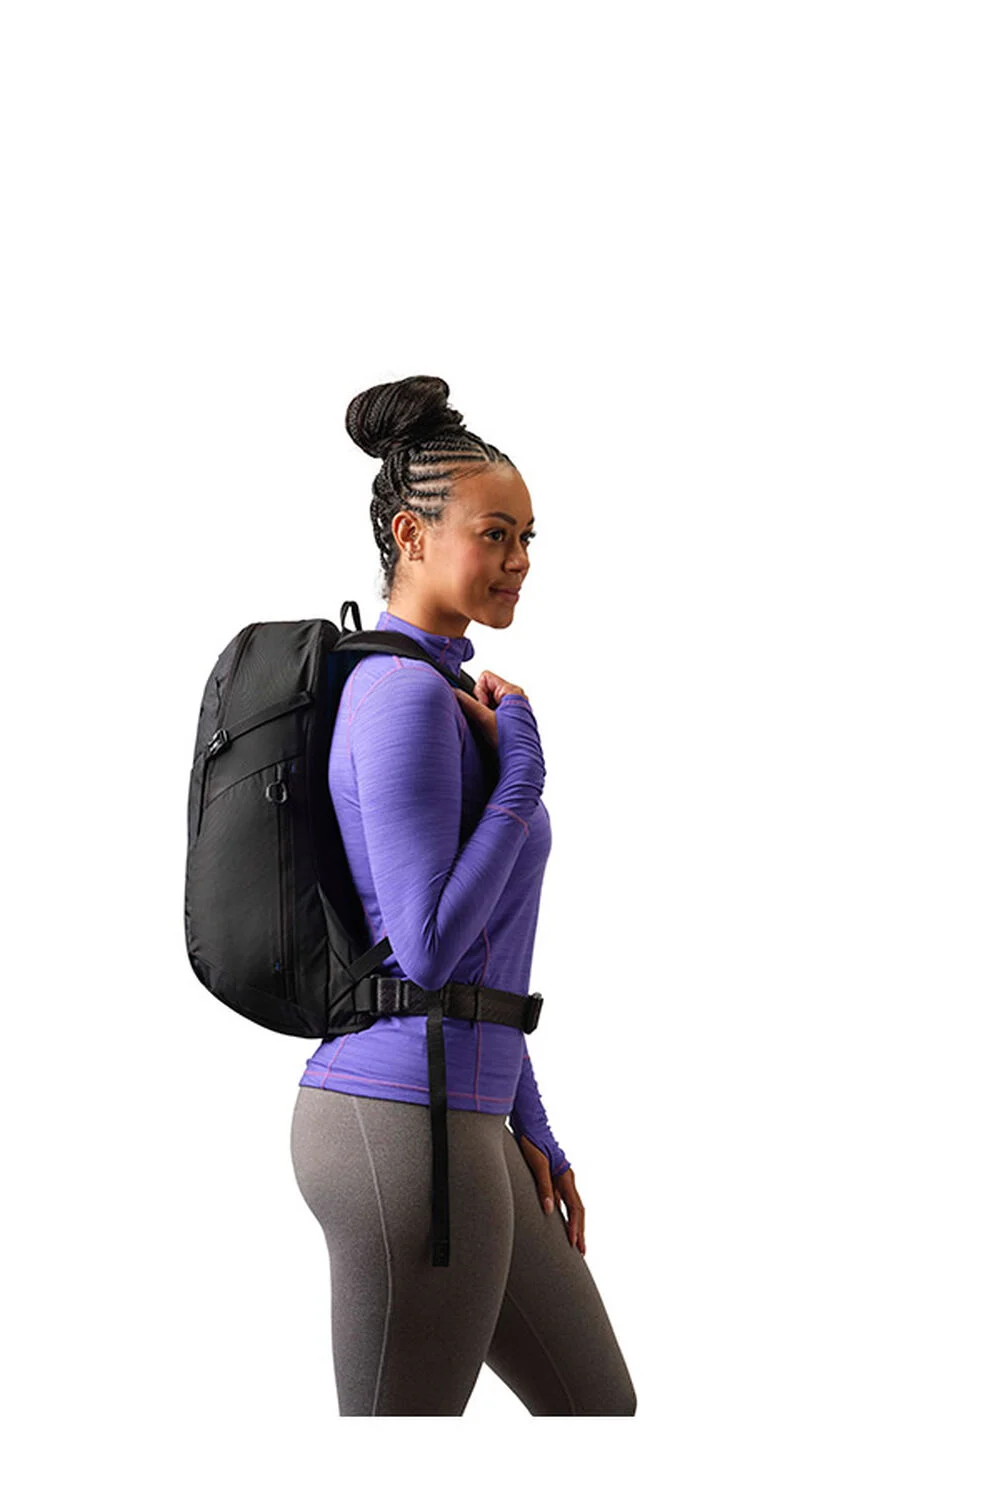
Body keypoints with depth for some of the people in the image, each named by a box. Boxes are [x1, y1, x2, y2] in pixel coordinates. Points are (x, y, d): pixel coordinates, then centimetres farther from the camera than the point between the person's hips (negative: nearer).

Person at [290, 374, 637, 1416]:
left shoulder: (447, 698, 16)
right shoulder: (403, 694, -15)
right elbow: (429, 950, -20)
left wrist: (528, 1131, 20)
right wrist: (523, 770, -12)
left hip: (452, 1120, 10)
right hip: (403, 1128, -10)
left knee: (597, 1408, 19)